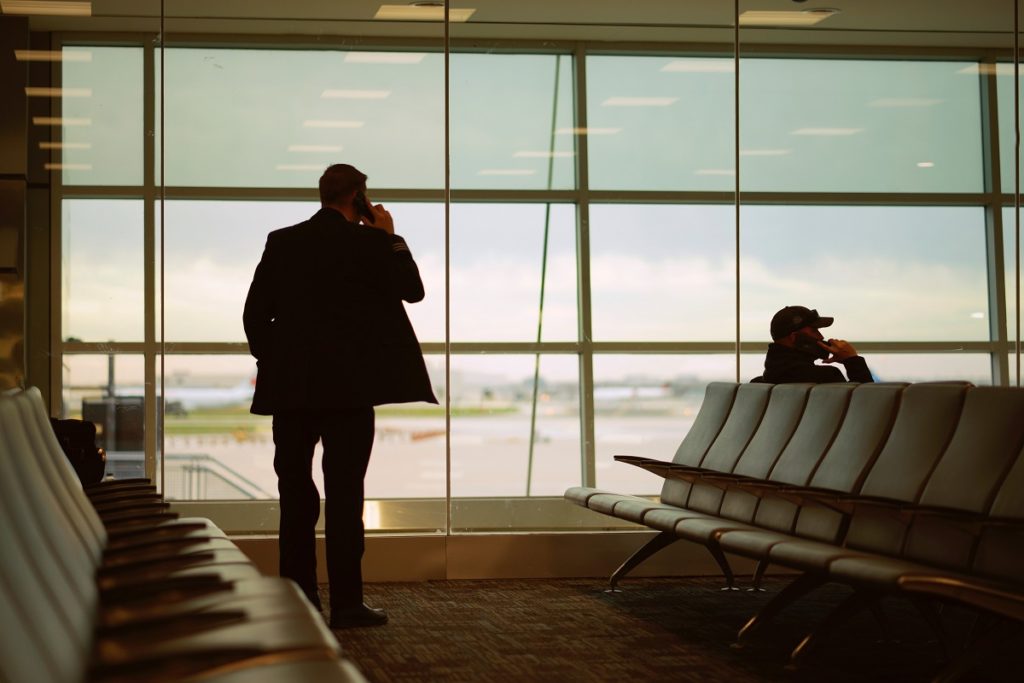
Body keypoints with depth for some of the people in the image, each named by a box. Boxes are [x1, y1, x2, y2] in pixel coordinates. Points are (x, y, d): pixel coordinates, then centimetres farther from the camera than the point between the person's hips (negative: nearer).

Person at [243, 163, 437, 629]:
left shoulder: (281, 242, 7)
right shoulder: (367, 242, -6)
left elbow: (255, 312, 6)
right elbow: (413, 290, 4)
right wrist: (390, 237, 10)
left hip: (289, 385, 4)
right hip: (348, 387, -4)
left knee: (295, 492, 10)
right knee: (344, 493, -3)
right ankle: (347, 604, -2)